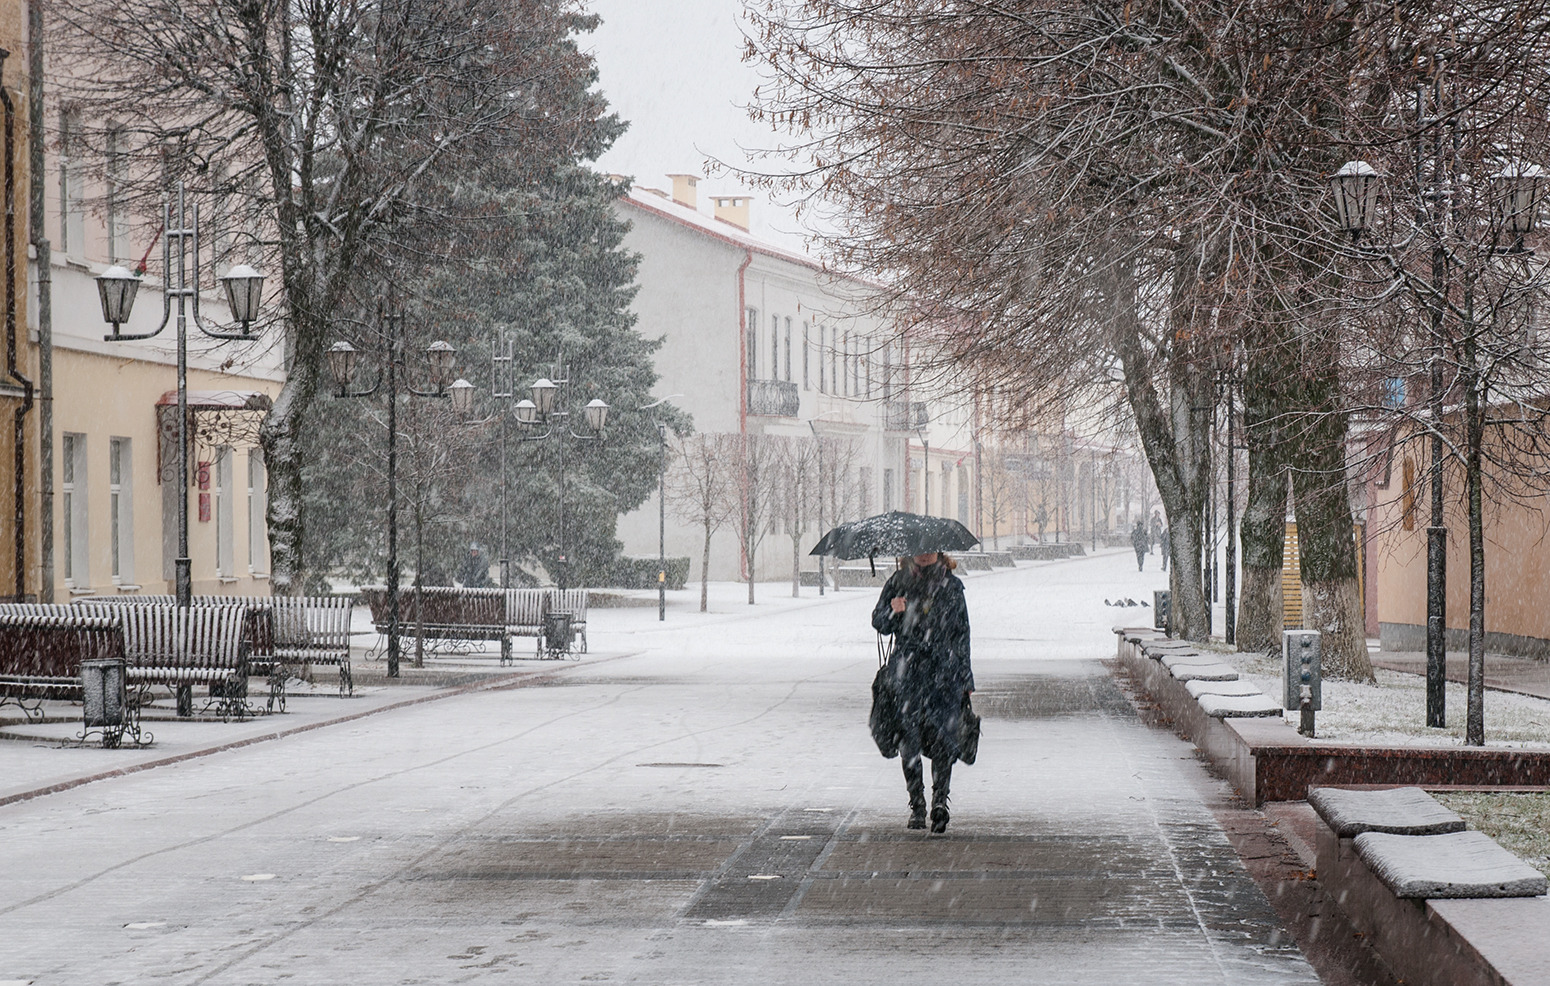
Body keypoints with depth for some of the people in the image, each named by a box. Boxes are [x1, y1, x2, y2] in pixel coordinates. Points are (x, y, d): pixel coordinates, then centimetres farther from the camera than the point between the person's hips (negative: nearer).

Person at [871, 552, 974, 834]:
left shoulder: (951, 585, 11)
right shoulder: (899, 581, 9)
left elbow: (962, 634, 15)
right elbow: (878, 622, 7)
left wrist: (966, 680, 13)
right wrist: (892, 611, -16)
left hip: (944, 673, 0)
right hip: (907, 671, 0)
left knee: (943, 736, -12)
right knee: (910, 739, -1)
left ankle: (940, 800, -12)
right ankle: (916, 805, 9)